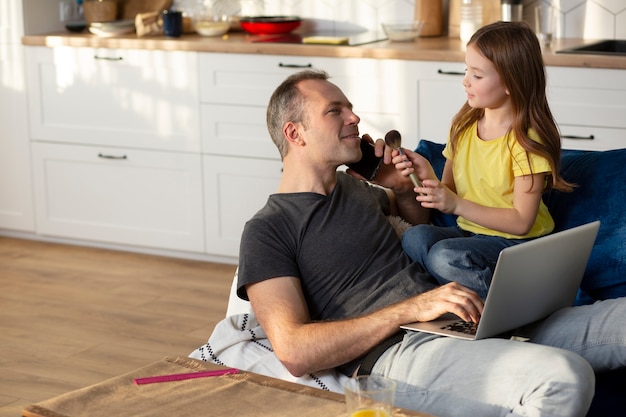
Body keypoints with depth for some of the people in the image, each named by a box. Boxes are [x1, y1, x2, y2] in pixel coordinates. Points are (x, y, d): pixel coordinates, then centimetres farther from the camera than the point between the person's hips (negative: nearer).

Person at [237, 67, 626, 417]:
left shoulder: (353, 187, 24)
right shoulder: (268, 230, 0)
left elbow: (421, 218, 47)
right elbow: (295, 353, -13)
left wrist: (401, 187, 21)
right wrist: (412, 308, -16)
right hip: (396, 352, -8)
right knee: (565, 378, -34)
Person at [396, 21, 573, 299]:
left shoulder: (526, 140, -12)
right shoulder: (463, 126, 7)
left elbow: (521, 222, -16)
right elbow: (450, 191, 10)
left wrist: (457, 205, -21)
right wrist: (428, 176, -12)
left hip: (517, 243, -6)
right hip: (470, 232, 6)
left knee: (444, 256, -32)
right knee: (414, 237, -24)